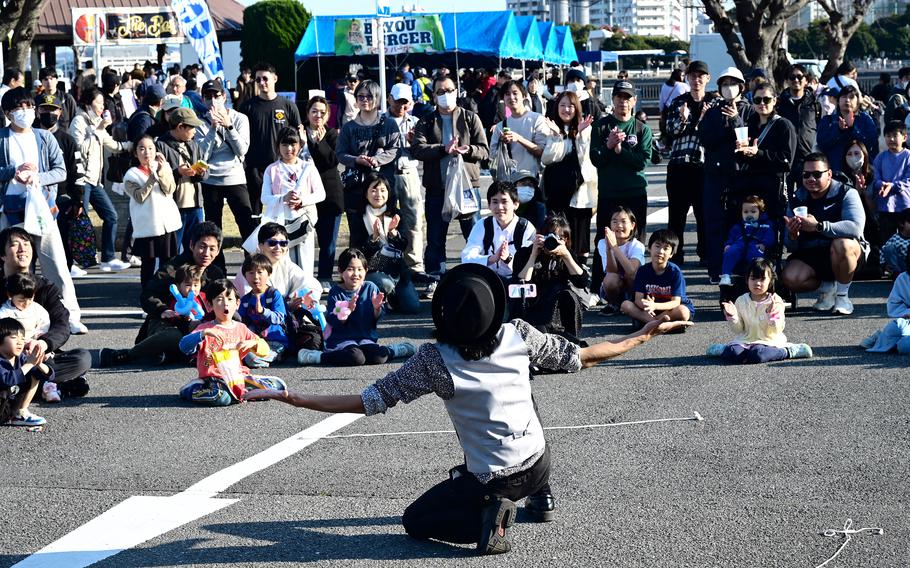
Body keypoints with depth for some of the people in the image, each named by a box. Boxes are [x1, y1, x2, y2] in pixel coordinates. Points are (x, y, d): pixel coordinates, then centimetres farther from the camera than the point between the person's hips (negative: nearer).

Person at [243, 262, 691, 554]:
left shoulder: (434, 361, -21)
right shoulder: (519, 336, -13)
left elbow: (371, 401, -21)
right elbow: (581, 357, -3)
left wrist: (294, 399, -19)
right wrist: (646, 334, 11)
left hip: (490, 481, -4)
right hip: (540, 463, 5)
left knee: (414, 520, 18)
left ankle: (491, 516, -8)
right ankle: (537, 497, 33)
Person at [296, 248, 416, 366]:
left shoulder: (370, 288, 2)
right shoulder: (336, 292, -5)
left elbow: (377, 319, 6)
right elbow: (333, 322, -12)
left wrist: (377, 308, -15)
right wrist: (347, 309, -28)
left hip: (366, 338, 2)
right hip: (341, 339, -2)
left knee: (379, 358, -28)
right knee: (356, 358, -34)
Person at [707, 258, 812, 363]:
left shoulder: (776, 302, -4)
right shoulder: (741, 301, 2)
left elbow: (777, 330, -7)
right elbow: (738, 330, 6)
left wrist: (772, 315, -23)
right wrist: (732, 317, -12)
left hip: (768, 341, -1)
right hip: (746, 340, 1)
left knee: (757, 355, -35)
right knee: (732, 354, -31)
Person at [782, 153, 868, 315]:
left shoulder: (846, 194, -12)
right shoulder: (797, 201, 2)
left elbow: (856, 227, -32)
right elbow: (792, 248, -1)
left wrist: (818, 226, -39)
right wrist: (792, 235, -26)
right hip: (810, 256, 4)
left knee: (841, 244, -38)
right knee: (789, 278, -25)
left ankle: (842, 294, -14)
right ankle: (827, 286, 6)